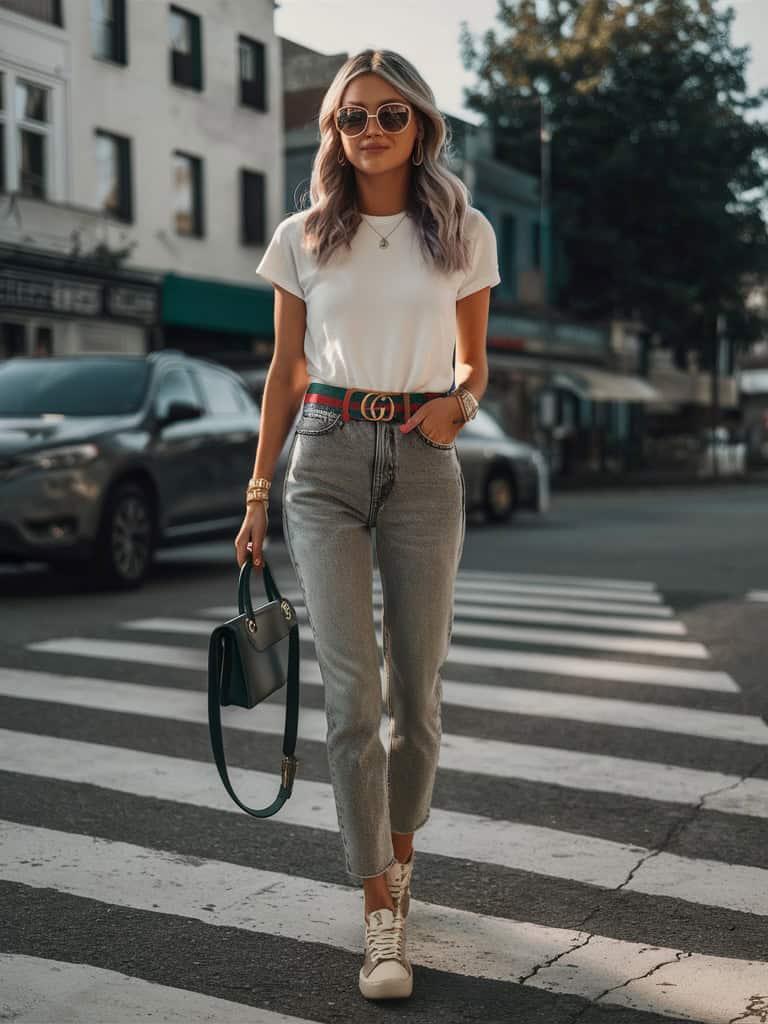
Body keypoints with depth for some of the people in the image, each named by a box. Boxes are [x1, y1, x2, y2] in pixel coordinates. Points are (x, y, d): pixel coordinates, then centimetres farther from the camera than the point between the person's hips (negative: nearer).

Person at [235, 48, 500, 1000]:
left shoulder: (465, 233, 5)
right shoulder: (302, 238, 5)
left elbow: (473, 358, 13)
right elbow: (285, 370, 10)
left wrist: (459, 401, -11)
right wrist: (258, 492, 7)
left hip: (423, 463, 1)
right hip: (326, 459, 0)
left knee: (416, 690, 7)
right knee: (351, 694, -8)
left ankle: (397, 849, 34)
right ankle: (383, 918, -1)